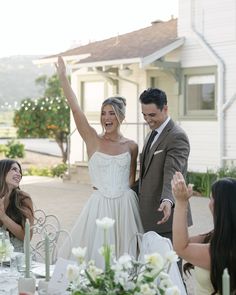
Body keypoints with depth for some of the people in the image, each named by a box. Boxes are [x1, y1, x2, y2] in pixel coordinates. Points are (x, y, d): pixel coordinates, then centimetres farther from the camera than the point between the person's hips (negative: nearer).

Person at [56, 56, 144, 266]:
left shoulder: (131, 146, 4)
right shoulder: (93, 140, -1)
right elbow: (75, 109, -9)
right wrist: (63, 77, -13)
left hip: (125, 205, 1)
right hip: (99, 205, -1)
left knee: (124, 254, 5)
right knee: (96, 253, -1)